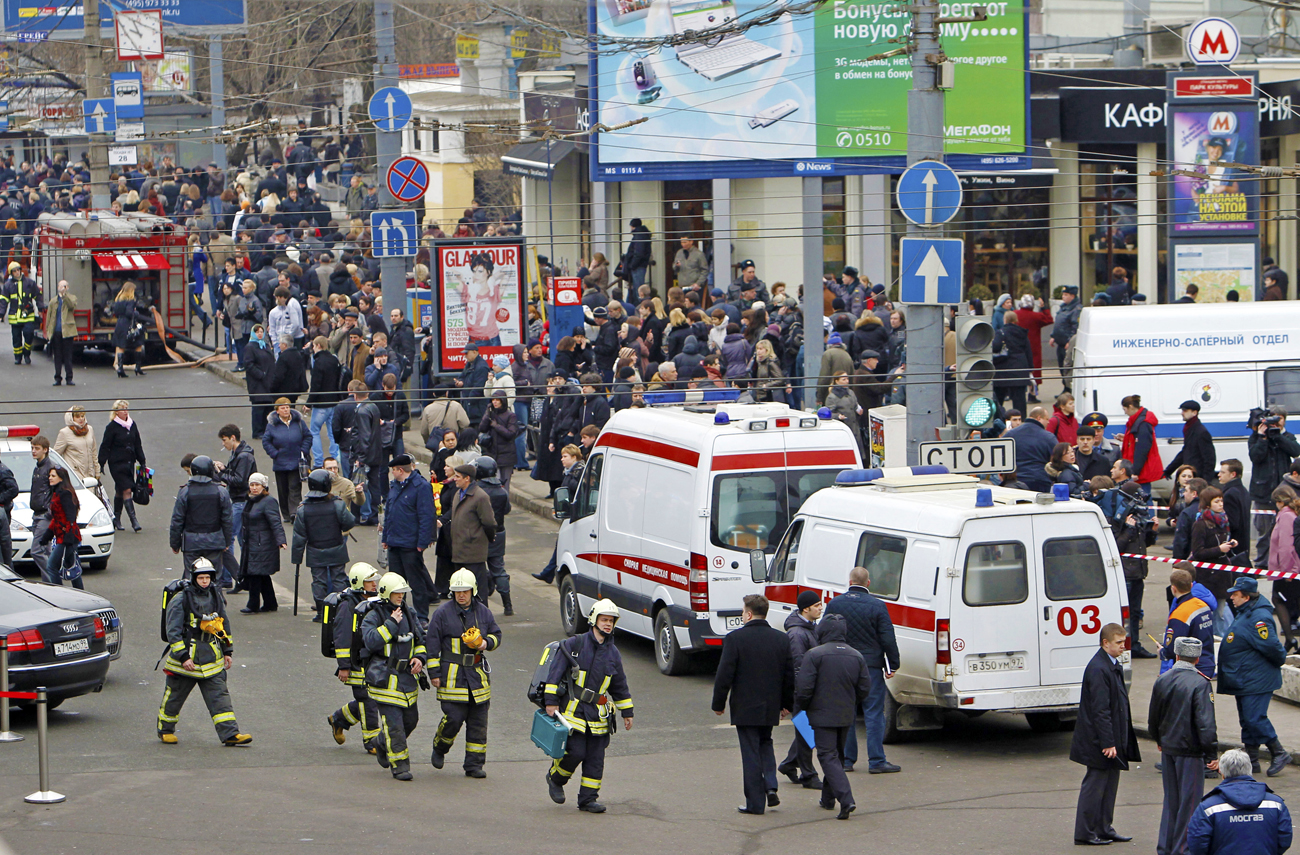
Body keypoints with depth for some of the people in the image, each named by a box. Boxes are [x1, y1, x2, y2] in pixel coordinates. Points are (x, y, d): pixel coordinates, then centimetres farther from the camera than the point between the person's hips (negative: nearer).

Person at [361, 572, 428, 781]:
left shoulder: (408, 615, 12)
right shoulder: (373, 617, -7)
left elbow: (421, 640, 19)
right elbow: (371, 641, -23)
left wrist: (420, 657, 0)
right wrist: (391, 623, -21)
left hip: (407, 677, 7)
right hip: (385, 680, -7)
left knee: (410, 719, 13)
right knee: (394, 723, -9)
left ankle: (382, 744, 38)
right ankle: (399, 765, -3)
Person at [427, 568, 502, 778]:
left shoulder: (483, 612, 9)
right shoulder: (442, 613, -3)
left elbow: (496, 635, 19)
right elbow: (432, 643, -1)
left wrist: (486, 643, -5)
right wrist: (435, 673, -5)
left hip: (478, 673, 4)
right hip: (452, 675, -4)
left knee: (478, 721, 3)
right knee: (453, 718, -10)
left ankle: (474, 765, 10)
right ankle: (439, 749, 19)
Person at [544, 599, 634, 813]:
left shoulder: (612, 653, 12)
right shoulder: (574, 645, -3)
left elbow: (620, 686, 21)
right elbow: (555, 673, -5)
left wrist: (627, 712, 20)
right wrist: (551, 702, -11)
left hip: (598, 714, 5)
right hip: (573, 710, -5)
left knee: (596, 759, 2)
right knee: (575, 752, -13)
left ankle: (588, 799, 10)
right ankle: (555, 778, 14)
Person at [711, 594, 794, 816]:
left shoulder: (735, 638, -13)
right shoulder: (782, 639, 1)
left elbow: (724, 674, -12)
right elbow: (790, 675, 7)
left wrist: (719, 704, -1)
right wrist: (787, 704, 18)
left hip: (745, 707, -4)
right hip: (771, 706, 4)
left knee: (750, 753, 2)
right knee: (765, 744, 24)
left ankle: (755, 803, 4)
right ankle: (770, 786, 7)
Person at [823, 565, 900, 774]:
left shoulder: (834, 604, 3)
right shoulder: (876, 606, -9)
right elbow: (888, 639, -7)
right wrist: (892, 665, 2)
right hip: (870, 666, -3)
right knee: (874, 714, -1)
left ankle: (846, 759, 13)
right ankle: (876, 761, -2)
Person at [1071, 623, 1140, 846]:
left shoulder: (1113, 666, 12)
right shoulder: (1098, 669, -21)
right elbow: (1100, 710, -23)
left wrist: (1119, 741, 19)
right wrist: (1107, 743, -23)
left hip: (1113, 739, 10)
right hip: (1099, 742, -10)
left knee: (1110, 784, 15)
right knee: (1095, 785, -2)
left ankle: (1104, 828, 23)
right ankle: (1085, 833, 6)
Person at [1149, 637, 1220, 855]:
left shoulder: (1162, 680, 3)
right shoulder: (1199, 684, -16)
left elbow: (1153, 718, 14)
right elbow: (1205, 722, -20)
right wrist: (1212, 753, -15)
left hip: (1168, 749, 6)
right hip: (1190, 751, -6)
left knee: (1171, 800, 16)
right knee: (1189, 802, 2)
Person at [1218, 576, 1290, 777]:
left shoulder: (1258, 618, -24)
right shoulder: (1243, 614, 11)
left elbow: (1271, 646, -27)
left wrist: (1279, 661, -11)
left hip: (1256, 682, -11)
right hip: (1243, 681, 11)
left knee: (1255, 719, -9)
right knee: (1247, 720, 13)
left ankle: (1279, 754, 4)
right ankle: (1251, 760, 21)